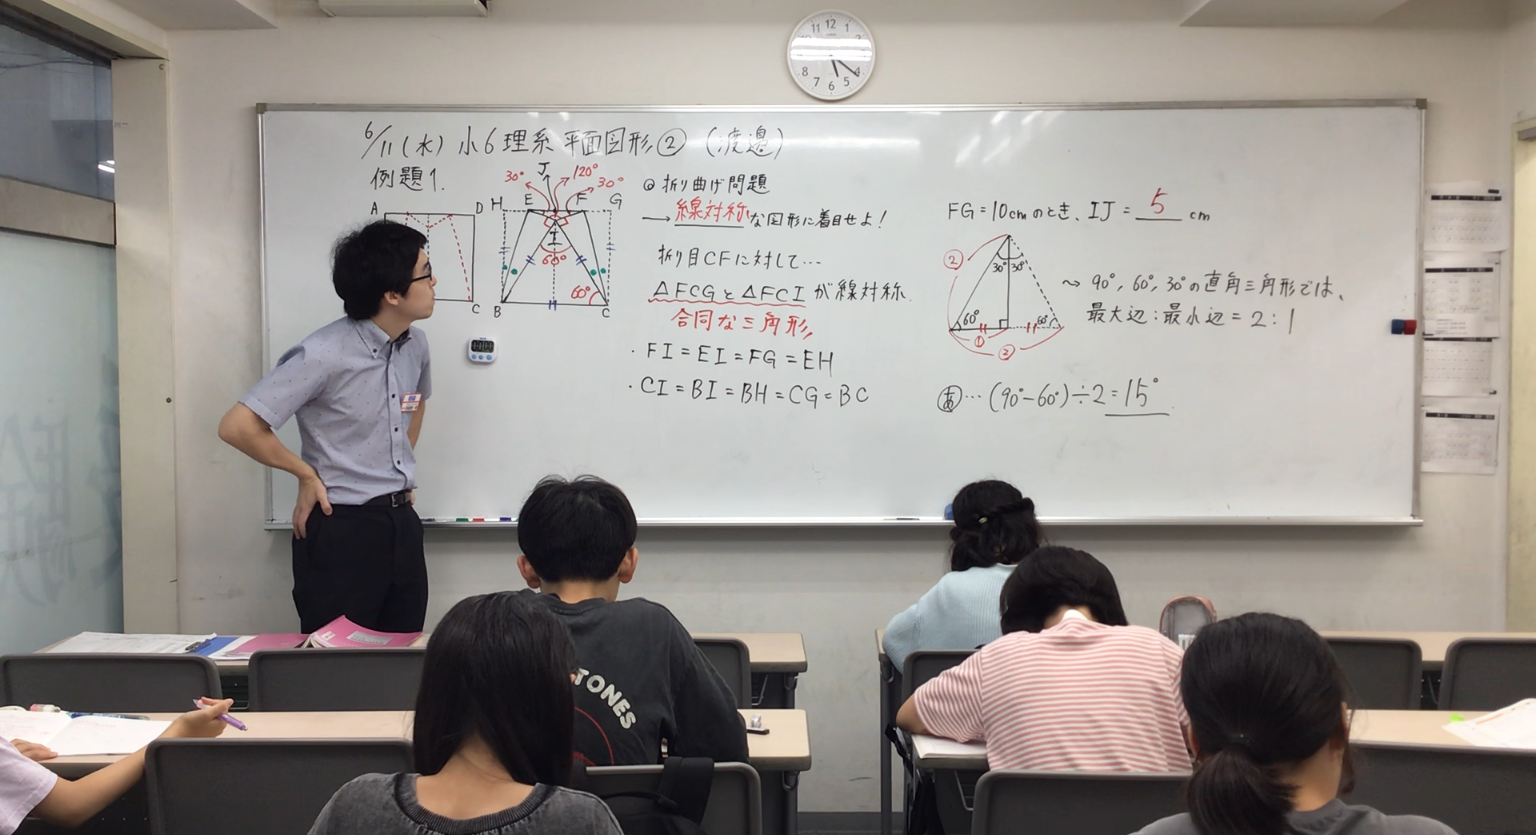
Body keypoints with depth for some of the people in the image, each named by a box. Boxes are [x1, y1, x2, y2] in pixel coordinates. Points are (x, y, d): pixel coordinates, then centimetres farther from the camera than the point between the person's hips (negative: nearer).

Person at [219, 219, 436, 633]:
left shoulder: (415, 343, 3)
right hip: (341, 529, -7)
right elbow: (237, 427, -20)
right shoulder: (324, 355, -19)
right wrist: (307, 475, -9)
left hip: (401, 523, 7)